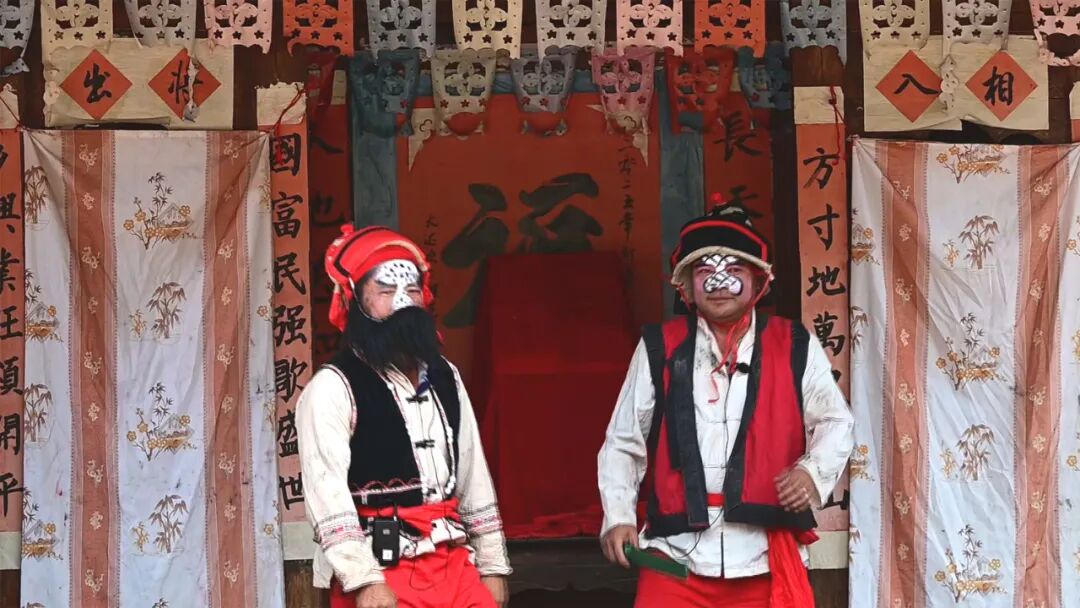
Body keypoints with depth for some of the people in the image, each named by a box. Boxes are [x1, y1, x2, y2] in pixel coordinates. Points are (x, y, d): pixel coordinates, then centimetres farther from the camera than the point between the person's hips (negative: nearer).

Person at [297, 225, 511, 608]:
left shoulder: (445, 379, 15)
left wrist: (492, 563, 15)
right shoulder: (333, 387, -6)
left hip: (455, 568, 6)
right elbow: (327, 494, -14)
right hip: (380, 576, -6)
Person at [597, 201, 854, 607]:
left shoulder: (795, 348, 6)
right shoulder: (659, 350, 5)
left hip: (766, 561, 1)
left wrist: (813, 470, -10)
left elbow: (835, 422, 10)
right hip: (677, 558, -1)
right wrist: (618, 517, -3)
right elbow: (623, 443, 8)